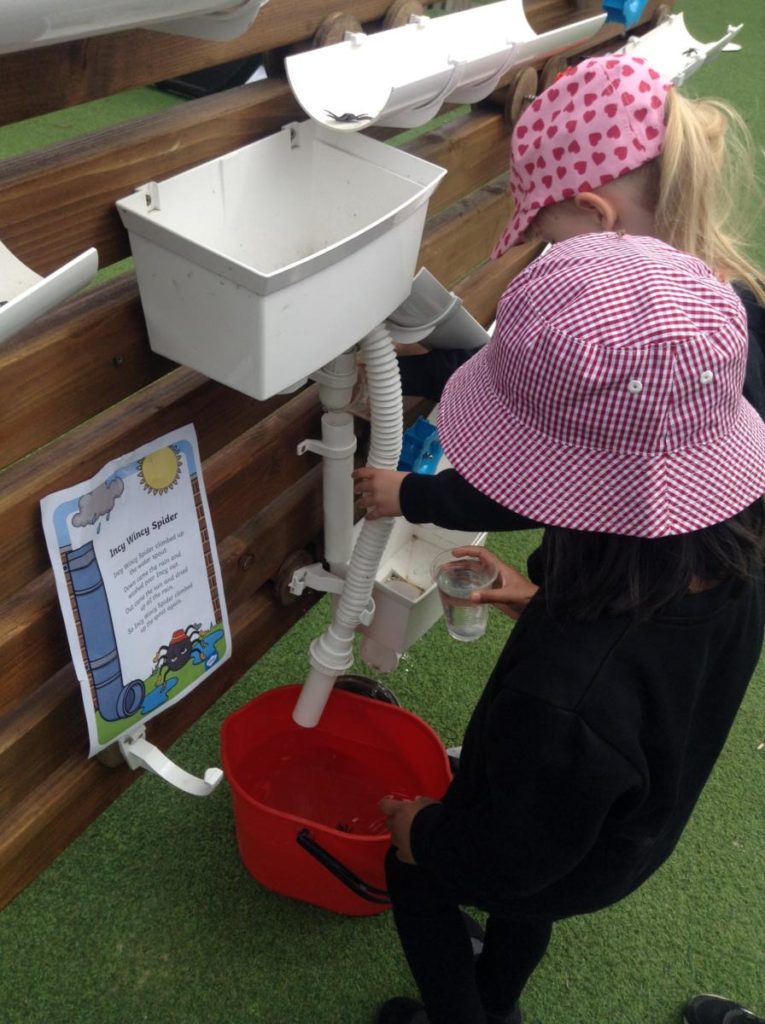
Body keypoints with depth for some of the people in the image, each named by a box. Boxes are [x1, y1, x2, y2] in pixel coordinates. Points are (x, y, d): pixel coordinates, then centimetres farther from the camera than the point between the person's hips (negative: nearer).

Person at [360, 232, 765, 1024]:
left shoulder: (565, 696, -50)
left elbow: (520, 852, -29)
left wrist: (419, 829, -10)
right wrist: (545, 605, -5)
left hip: (560, 865, -6)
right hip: (639, 826, 6)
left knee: (414, 871, 27)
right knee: (524, 905, 37)